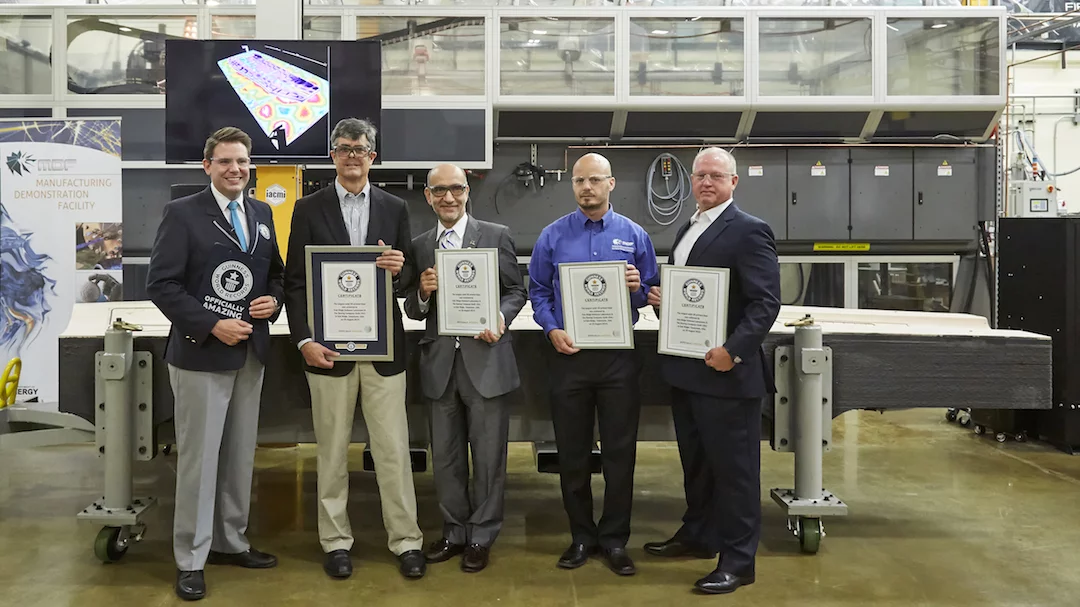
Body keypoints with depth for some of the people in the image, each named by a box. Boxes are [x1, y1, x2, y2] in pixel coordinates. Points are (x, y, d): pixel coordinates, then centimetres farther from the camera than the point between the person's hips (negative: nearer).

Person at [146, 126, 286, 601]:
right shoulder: (182, 213, -7)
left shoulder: (262, 214, 11)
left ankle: (230, 542, 29)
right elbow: (161, 284, -11)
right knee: (199, 457, 1)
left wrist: (274, 300, -4)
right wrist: (212, 325, -19)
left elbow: (276, 272, 18)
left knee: (240, 455, 14)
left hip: (251, 353, 6)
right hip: (200, 352, -6)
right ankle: (191, 560, 13)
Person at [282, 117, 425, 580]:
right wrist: (304, 340, -9)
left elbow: (408, 276, 10)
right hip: (328, 346, -1)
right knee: (331, 450, 8)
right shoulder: (309, 209, 4)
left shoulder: (395, 208, 8)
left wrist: (400, 270, -14)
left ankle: (406, 540, 13)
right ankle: (336, 540, 21)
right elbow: (294, 281, 1)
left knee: (394, 448, 3)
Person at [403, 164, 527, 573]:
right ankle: (455, 532, 29)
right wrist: (423, 293, -11)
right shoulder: (419, 246, 9)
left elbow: (516, 291, 3)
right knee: (445, 457, 13)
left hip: (486, 360, -3)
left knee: (488, 455, 5)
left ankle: (481, 537, 20)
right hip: (441, 363, 3)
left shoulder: (496, 236, 0)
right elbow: (413, 312, 10)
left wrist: (501, 317, -16)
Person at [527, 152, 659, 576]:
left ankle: (614, 539, 18)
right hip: (569, 354, 1)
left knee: (619, 451, 4)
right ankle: (581, 536, 23)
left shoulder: (633, 235, 4)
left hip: (618, 355, 0)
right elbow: (538, 291, 6)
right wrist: (552, 329, -9)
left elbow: (652, 295, 8)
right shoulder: (553, 236, 4)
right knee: (572, 452, 8)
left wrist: (638, 287, -14)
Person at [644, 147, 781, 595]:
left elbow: (766, 302, -17)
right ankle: (698, 535, 37)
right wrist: (660, 298, 4)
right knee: (695, 462, 21)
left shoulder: (748, 231, -12)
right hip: (684, 368, 9)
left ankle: (738, 561, 13)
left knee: (734, 469, 2)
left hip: (725, 371, -9)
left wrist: (733, 350, -26)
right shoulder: (687, 230, 15)